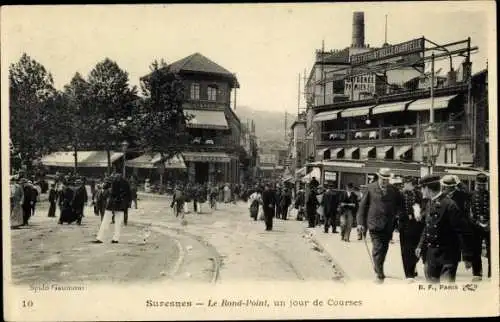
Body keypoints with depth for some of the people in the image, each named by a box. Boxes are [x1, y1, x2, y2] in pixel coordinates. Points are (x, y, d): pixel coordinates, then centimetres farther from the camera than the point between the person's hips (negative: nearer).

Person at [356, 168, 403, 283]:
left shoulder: (394, 190, 5)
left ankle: (378, 268, 34)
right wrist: (361, 222, -4)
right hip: (375, 223, -3)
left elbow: (400, 204, 19)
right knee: (378, 249, -9)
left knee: (384, 249, 13)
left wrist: (395, 213, 3)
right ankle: (380, 274, -3)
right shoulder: (370, 188, -2)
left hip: (388, 225, 3)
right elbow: (362, 205, 0)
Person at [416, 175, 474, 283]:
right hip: (431, 255, 8)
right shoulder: (431, 204, 5)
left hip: (447, 257, -8)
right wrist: (421, 246, 7)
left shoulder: (449, 205, -20)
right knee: (431, 281, 18)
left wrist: (467, 257, -17)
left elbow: (464, 231, -18)